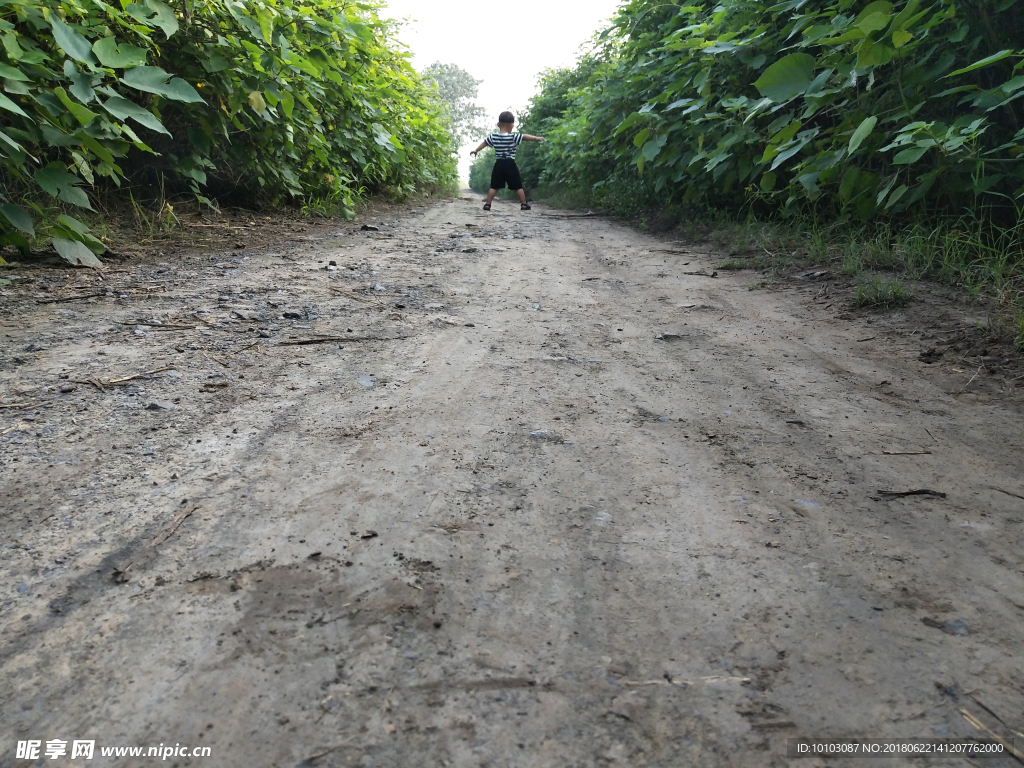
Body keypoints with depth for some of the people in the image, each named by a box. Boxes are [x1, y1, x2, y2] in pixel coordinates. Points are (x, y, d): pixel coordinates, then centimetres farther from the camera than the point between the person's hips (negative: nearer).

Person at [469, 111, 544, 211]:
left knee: (494, 186, 7)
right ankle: (524, 204, 5)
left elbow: (484, 142, 17)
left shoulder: (494, 136, 6)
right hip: (510, 164, -3)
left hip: (499, 164, 3)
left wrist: (476, 150, 29)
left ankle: (487, 204, 2)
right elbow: (525, 137, -12)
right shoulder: (513, 137, -7)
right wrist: (537, 138, -12)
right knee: (518, 186, 4)